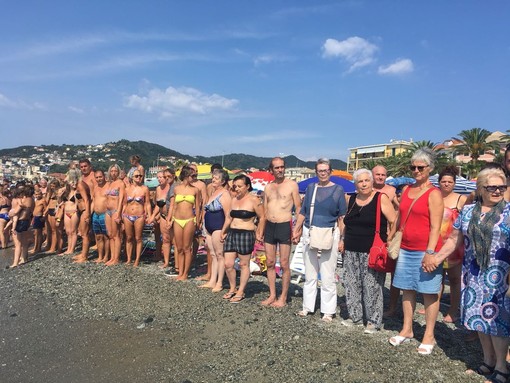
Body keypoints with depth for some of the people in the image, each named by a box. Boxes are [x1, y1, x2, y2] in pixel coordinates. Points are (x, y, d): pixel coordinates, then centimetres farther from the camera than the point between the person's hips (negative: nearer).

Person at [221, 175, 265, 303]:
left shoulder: (253, 200, -7)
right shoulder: (234, 200, 14)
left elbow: (262, 217, -6)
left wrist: (259, 234, -8)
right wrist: (223, 231, 20)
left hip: (246, 235, -6)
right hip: (231, 234, 7)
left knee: (244, 264, 4)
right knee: (228, 264, 5)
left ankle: (241, 292, 17)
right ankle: (232, 289, 25)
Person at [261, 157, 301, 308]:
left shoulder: (292, 185, -1)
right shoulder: (268, 187, 12)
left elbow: (298, 208, -2)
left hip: (284, 226, -5)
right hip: (269, 227, 5)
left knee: (284, 264, 0)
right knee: (270, 263, 9)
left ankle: (283, 298, 12)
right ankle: (272, 295, 20)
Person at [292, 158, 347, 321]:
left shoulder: (338, 189, 1)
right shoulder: (311, 187, 9)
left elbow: (342, 216, 0)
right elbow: (303, 212, 13)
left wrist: (342, 238, -6)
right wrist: (296, 231, 9)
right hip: (309, 234, 4)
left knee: (327, 276, 2)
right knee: (310, 274, 13)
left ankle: (328, 311, 14)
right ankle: (308, 306, 24)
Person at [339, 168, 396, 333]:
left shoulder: (381, 198, -6)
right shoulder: (352, 199, 11)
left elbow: (393, 222, -8)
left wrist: (388, 242, -14)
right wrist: (342, 239, 13)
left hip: (372, 251, -6)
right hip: (351, 251, 6)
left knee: (372, 286, -1)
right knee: (351, 284, 11)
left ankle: (374, 320, 13)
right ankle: (355, 316, 26)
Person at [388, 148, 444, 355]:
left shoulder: (434, 194, -8)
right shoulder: (406, 190, 11)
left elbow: (435, 227, -13)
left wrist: (430, 252, -19)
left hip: (425, 250, -6)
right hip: (406, 249, 6)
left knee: (429, 293, 4)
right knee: (407, 289, 13)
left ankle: (429, 336, 16)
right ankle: (407, 329, 27)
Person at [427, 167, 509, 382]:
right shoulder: (467, 211, 7)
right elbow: (454, 239, 11)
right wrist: (436, 258, 8)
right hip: (473, 274, 4)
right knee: (480, 316, 11)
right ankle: (488, 360, 28)